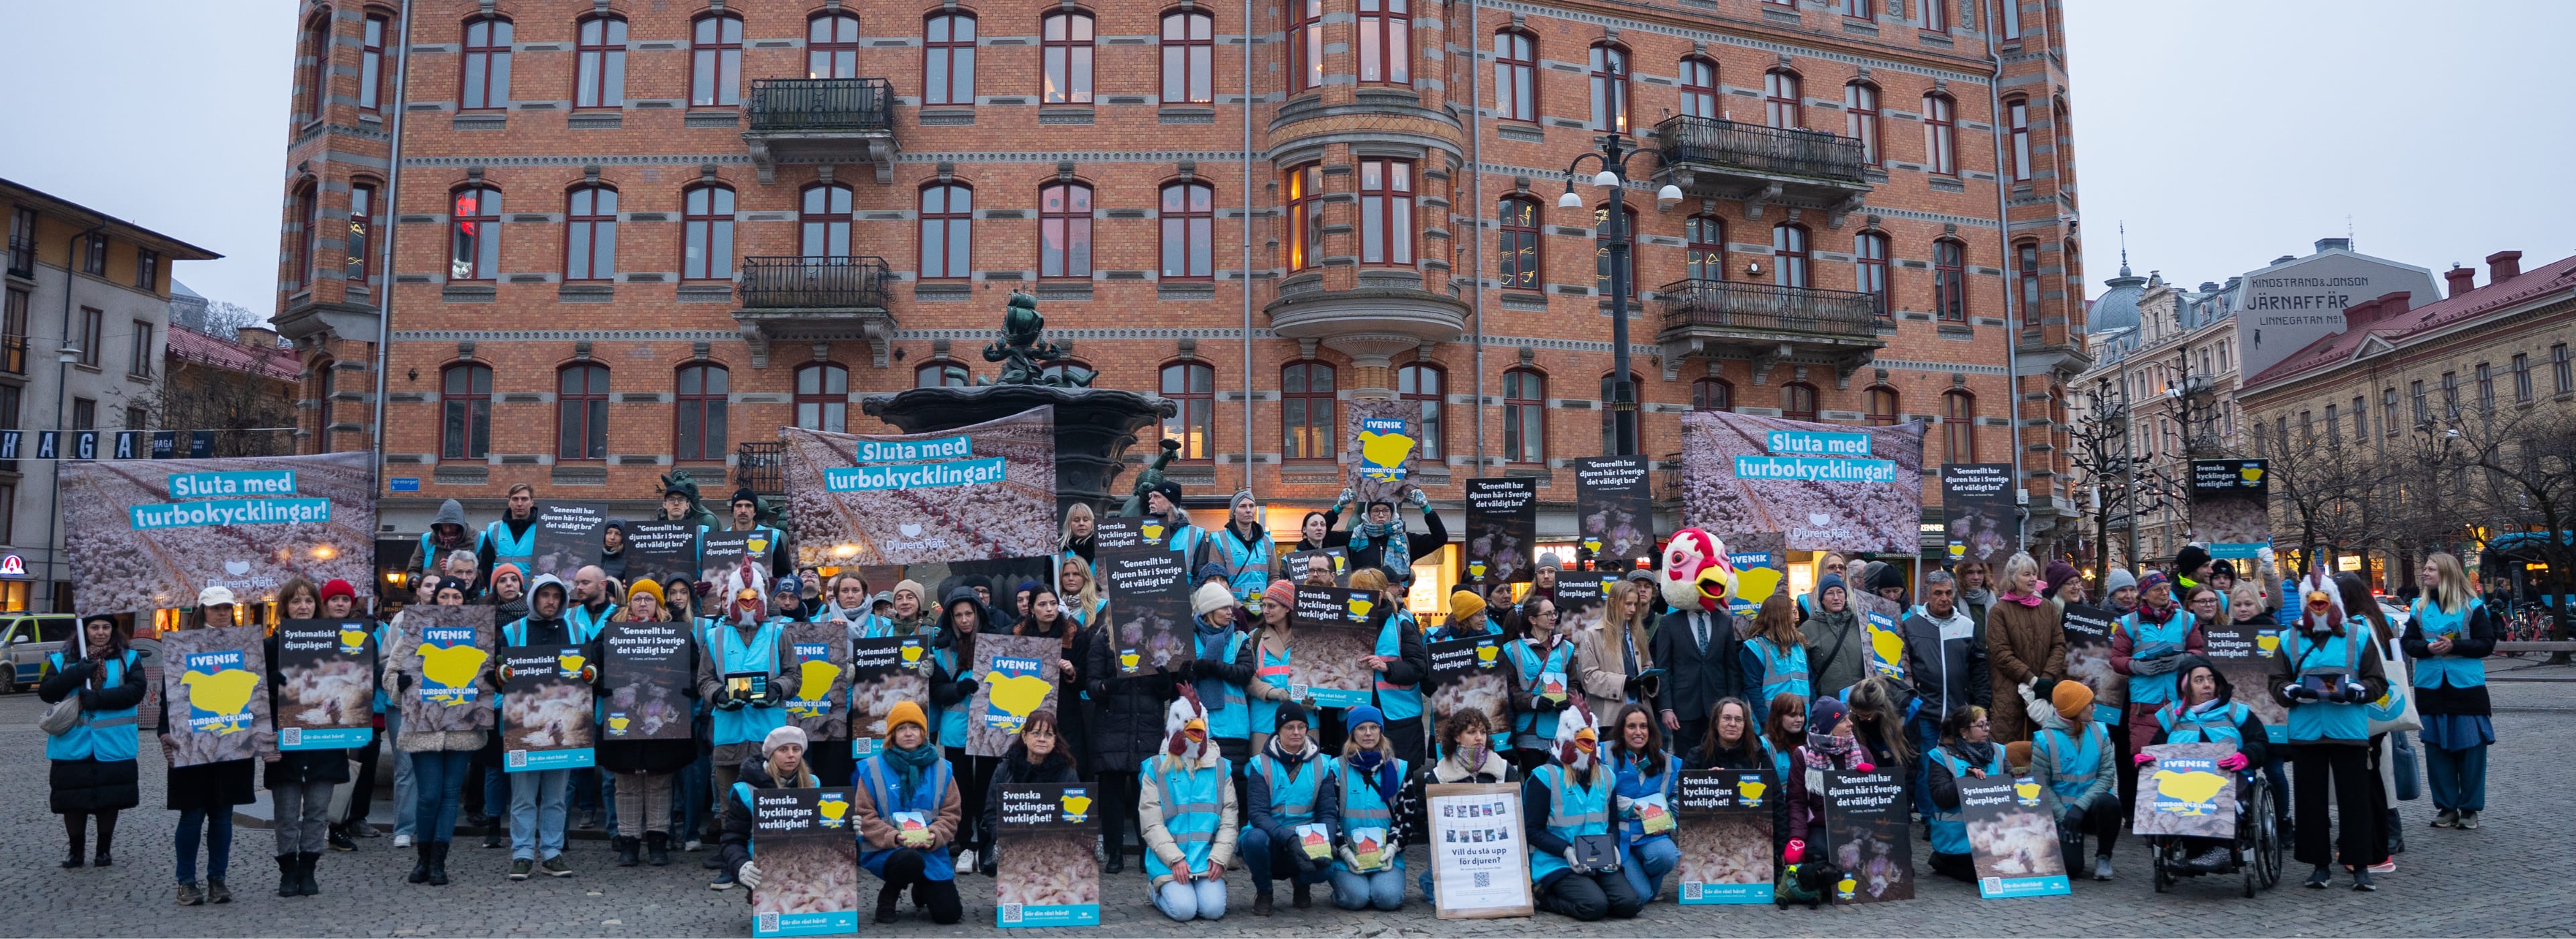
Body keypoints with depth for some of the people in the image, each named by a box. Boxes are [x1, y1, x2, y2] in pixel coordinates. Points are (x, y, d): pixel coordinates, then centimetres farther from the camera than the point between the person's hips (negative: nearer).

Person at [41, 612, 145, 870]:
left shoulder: (128, 658, 4)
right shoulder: (63, 659, 8)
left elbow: (137, 690, -8)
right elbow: (45, 692, -2)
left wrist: (99, 698, -21)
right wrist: (76, 674, -17)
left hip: (112, 744, -1)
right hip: (73, 743, 1)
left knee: (109, 797, 4)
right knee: (73, 797, 4)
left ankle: (104, 850, 17)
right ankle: (76, 851, 18)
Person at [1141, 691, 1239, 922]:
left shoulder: (1220, 769, 11)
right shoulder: (1156, 770, 3)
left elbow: (1229, 821, 6)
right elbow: (1152, 823, -4)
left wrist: (1219, 857, -8)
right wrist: (1175, 858, -14)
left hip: (1207, 859, 2)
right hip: (1168, 859, -2)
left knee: (1214, 909, -19)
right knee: (1184, 910, -21)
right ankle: (1159, 892, 13)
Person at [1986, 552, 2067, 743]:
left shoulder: (2047, 608, 12)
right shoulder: (2000, 611, -2)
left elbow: (2059, 645, 7)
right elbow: (2001, 652, -8)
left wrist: (2047, 678, -7)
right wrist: (2031, 679, -15)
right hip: (2011, 694, -4)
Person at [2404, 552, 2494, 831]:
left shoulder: (2472, 606, -2)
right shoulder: (2420, 607, 8)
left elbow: (2487, 644, -5)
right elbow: (2409, 643, 8)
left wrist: (2455, 646, -19)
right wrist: (2427, 647, -12)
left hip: (2467, 686, -3)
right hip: (2431, 687, 3)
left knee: (2471, 749, 1)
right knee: (2437, 749, 5)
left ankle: (2469, 809, 11)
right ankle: (2446, 808, 14)